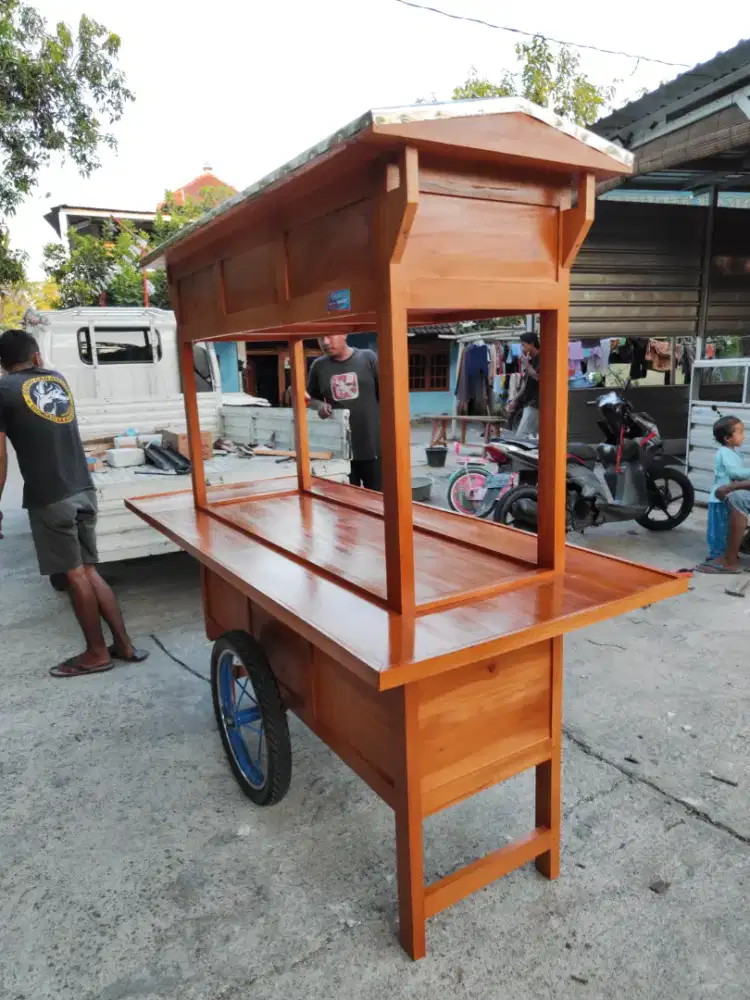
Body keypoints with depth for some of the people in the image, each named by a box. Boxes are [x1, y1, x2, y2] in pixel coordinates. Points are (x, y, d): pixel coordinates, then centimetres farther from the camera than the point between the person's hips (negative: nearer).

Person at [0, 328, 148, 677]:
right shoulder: (57, 380, 13)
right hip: (83, 490, 6)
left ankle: (97, 653, 16)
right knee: (88, 570, 14)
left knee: (76, 575, 4)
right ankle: (124, 644, 17)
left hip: (49, 498, -5)